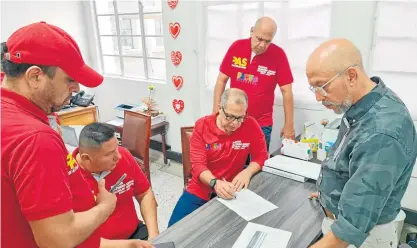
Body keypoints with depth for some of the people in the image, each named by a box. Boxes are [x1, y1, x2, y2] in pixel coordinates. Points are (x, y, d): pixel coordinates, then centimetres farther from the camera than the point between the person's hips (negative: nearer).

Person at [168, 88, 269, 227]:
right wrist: (215, 183, -35)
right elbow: (198, 165, -16)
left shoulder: (251, 125, -11)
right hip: (200, 190, 0)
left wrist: (247, 172, -24)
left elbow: (261, 156, -3)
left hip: (229, 192, 0)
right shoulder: (202, 126, -12)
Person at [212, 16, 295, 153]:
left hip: (262, 124, -2)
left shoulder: (278, 55, -10)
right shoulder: (236, 47, -5)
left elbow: (286, 91, -5)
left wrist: (289, 125, -3)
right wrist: (216, 112, 0)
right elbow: (221, 80, 2)